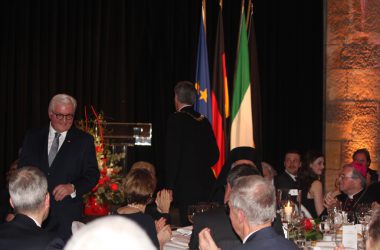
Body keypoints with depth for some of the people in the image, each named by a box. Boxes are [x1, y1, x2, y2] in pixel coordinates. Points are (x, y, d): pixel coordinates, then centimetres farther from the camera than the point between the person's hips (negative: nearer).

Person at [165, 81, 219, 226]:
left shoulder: (176, 119, -8)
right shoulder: (203, 121, 11)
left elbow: (172, 155, -12)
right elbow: (214, 155, 13)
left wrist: (169, 187, -9)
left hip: (186, 186, -7)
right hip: (206, 185, 7)